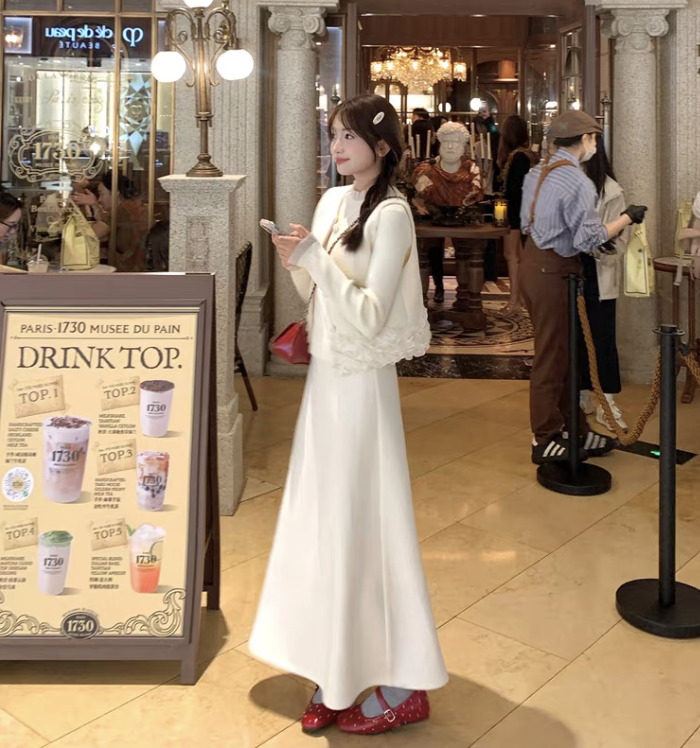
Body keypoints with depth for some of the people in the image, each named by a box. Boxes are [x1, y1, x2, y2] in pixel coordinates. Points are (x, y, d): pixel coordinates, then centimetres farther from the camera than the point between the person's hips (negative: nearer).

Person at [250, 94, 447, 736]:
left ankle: (402, 687, 13)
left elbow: (371, 317, -19)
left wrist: (316, 258, -21)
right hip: (326, 374, 8)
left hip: (363, 381, -8)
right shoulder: (332, 201, 10)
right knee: (324, 519, 11)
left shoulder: (391, 214, -13)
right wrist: (296, 261, -1)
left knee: (362, 522, -2)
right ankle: (335, 669, 25)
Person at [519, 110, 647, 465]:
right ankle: (546, 441, 13)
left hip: (532, 260, 9)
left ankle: (576, 431, 28)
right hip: (554, 272, -9)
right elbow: (589, 239, -19)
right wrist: (626, 218, -6)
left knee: (562, 354, 17)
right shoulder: (578, 182, -18)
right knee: (552, 357, 1)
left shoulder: (537, 173, 9)